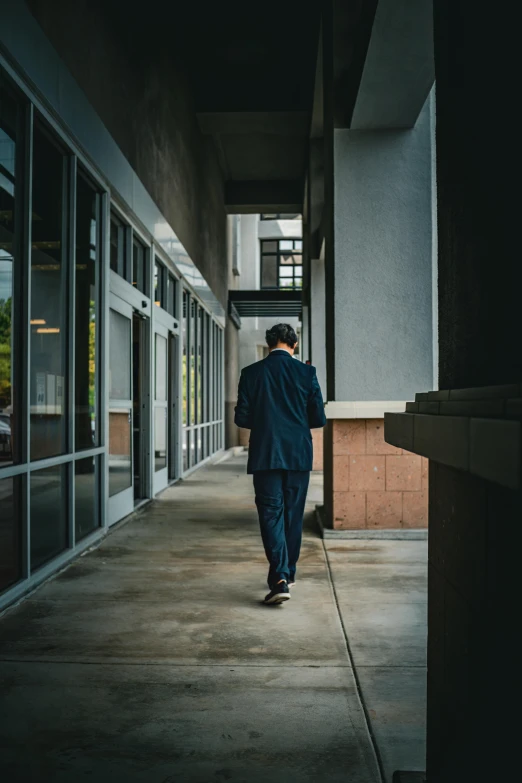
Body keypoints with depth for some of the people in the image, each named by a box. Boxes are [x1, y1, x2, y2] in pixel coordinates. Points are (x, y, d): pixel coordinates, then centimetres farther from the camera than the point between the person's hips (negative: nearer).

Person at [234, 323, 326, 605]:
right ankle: (289, 573, 28)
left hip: (264, 455, -1)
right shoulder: (306, 372, -2)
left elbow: (242, 418, -2)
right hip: (298, 455, 1)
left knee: (270, 515, 1)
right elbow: (318, 418, -2)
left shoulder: (251, 373, -2)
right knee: (293, 515, 15)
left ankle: (279, 579, -12)